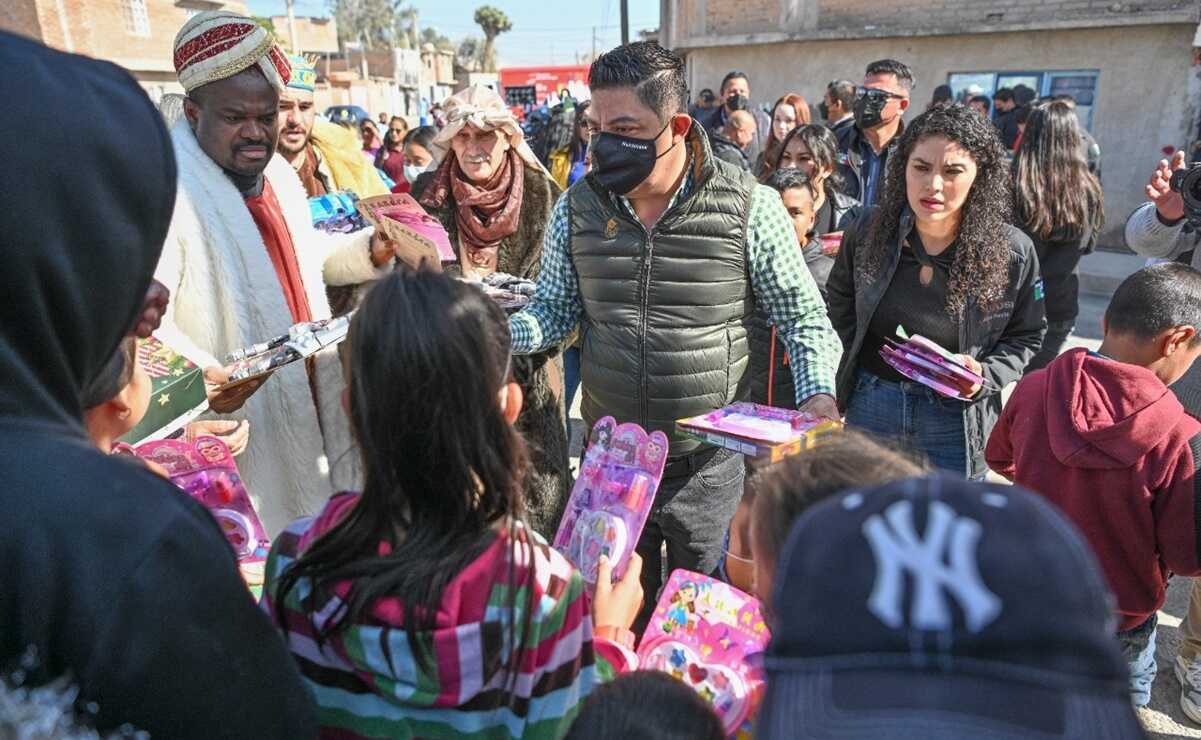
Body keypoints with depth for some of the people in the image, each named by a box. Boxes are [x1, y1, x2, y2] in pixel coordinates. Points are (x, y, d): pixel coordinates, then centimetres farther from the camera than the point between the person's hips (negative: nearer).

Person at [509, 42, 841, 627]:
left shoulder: (750, 208, -11)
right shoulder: (577, 208, -2)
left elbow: (803, 320, -2)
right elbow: (555, 310, 6)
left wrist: (818, 393, -19)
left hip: (710, 466, -2)